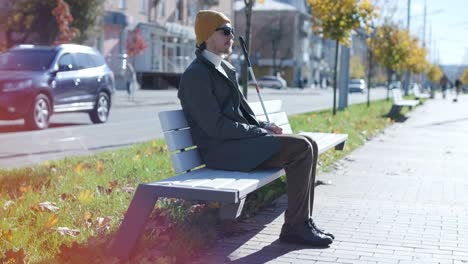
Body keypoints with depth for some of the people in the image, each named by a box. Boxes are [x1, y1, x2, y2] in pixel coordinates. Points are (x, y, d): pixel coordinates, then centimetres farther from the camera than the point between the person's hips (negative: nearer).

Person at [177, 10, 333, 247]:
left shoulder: (225, 68, 18)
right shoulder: (195, 75, -12)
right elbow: (215, 126, -18)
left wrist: (263, 128, 3)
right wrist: (262, 132, -13)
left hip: (238, 139, 10)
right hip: (222, 150, -9)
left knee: (308, 145, 3)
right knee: (301, 148, -19)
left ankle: (303, 221, 4)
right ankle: (295, 227, -12)